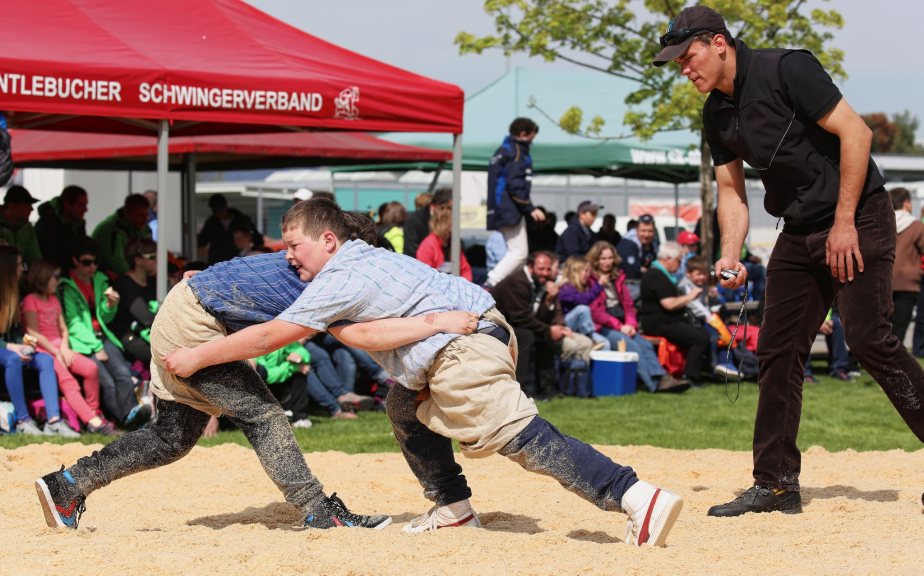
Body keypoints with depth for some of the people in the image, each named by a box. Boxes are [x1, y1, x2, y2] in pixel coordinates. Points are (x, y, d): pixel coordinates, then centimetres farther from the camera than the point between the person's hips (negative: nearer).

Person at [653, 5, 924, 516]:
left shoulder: (785, 70, -15)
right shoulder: (717, 113, 8)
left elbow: (855, 132, -19)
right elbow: (731, 190, 13)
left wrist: (845, 222, -18)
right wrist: (730, 256, -5)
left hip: (859, 219, -8)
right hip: (799, 234, 8)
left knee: (867, 338, -18)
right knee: (777, 352, 5)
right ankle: (776, 485, 10)